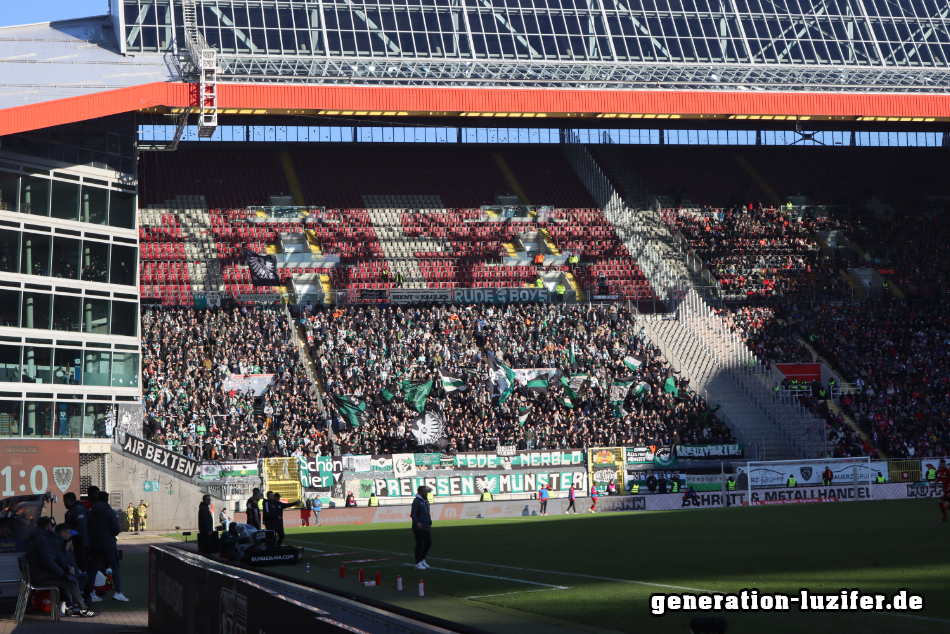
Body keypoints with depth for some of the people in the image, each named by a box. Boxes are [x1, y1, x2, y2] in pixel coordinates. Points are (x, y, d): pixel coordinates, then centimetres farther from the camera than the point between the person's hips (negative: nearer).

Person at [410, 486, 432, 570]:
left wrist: (430, 523, 21)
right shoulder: (416, 501, -12)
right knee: (419, 545, -4)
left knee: (428, 543, 12)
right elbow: (413, 514, -21)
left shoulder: (426, 501, 15)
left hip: (426, 528, 9)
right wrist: (417, 522, -34)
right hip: (419, 528, -9)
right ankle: (418, 563, 4)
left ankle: (422, 560, 28)